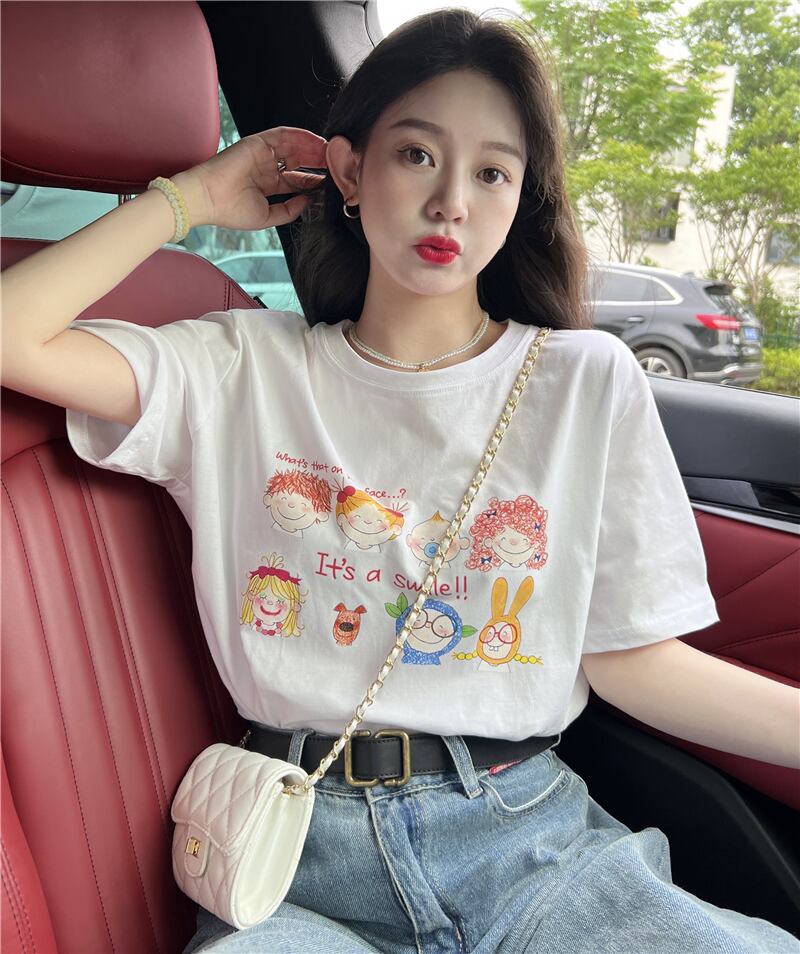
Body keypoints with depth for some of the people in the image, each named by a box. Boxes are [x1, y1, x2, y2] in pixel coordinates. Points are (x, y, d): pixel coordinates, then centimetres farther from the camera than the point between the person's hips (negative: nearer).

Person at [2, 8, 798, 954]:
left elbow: (629, 657, 2)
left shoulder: (589, 381, 3)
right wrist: (193, 197, 2)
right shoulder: (245, 369, 3)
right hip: (301, 849, 0)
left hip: (527, 837, 1)